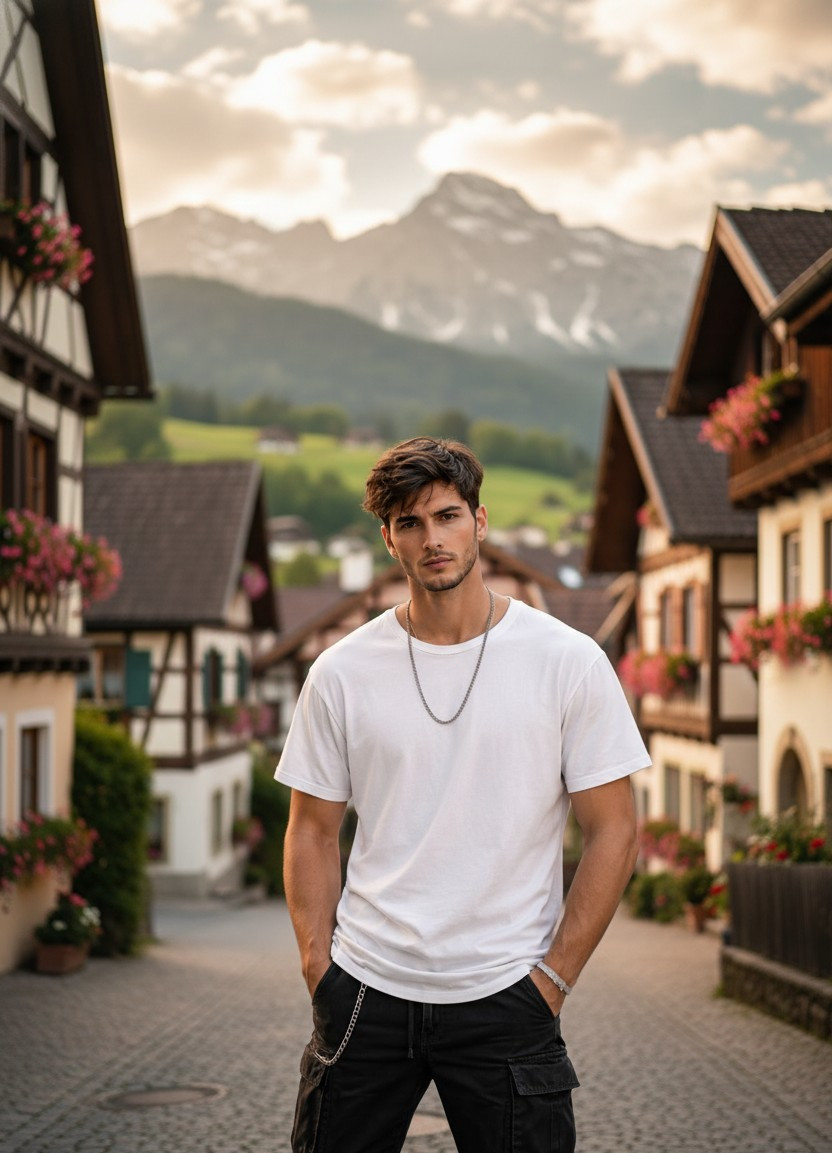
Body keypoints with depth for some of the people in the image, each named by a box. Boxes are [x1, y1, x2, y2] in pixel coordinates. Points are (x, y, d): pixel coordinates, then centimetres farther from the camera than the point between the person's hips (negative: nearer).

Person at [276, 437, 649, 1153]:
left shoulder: (568, 661, -4)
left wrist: (553, 978, -6)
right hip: (365, 988, 2)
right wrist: (319, 964, 0)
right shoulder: (341, 672, 2)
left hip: (504, 995, -2)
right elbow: (314, 831, 9)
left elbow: (613, 833, -2)